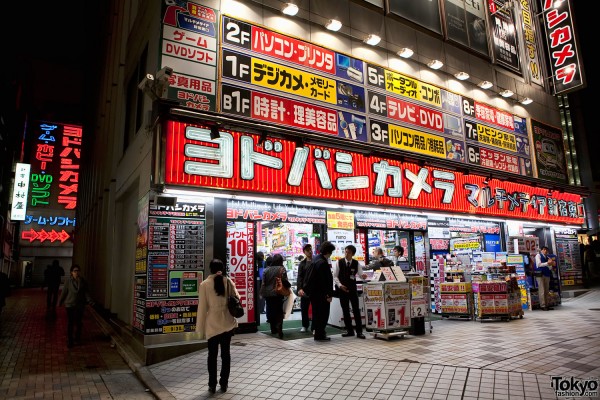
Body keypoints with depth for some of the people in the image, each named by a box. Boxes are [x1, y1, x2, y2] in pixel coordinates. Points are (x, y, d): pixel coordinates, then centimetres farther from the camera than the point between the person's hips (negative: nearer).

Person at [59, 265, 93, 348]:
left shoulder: (83, 281, -1)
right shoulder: (68, 281, -4)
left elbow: (86, 293, -1)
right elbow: (64, 292, 2)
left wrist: (90, 301, -12)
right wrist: (60, 302, 7)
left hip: (80, 305, 1)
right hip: (70, 304, -1)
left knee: (78, 322, 7)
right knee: (70, 323, 2)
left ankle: (78, 337, 30)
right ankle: (69, 341, 14)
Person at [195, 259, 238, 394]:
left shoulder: (205, 284, -8)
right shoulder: (228, 282, -2)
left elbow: (202, 307, -6)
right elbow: (236, 298, 0)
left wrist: (201, 329, -1)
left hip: (212, 324, -2)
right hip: (228, 323, 2)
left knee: (212, 355, 11)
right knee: (225, 353, 12)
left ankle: (212, 385, 17)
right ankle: (224, 383, 19)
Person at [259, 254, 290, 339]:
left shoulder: (267, 269, 3)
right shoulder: (281, 269, -9)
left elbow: (263, 282, 4)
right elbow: (285, 281, -12)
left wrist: (262, 293, 12)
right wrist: (289, 285, 8)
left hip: (268, 294, 4)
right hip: (278, 294, -4)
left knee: (270, 311, 15)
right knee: (279, 311, 1)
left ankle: (273, 329, 22)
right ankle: (279, 327, -19)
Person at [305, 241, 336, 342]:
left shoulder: (316, 259, 8)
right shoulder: (323, 263, -22)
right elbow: (326, 280, -22)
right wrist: (329, 295, -18)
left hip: (313, 292, 10)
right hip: (321, 294, -10)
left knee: (317, 314, 17)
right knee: (323, 314, 1)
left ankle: (318, 333, 27)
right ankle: (320, 335, 7)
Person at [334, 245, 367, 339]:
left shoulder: (356, 263, -2)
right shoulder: (339, 262, -4)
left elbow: (361, 274, -4)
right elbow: (335, 276, -1)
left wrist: (363, 276, -28)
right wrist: (340, 285, -14)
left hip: (353, 289, 0)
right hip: (342, 289, 1)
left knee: (356, 310, -2)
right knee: (345, 310, 7)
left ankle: (359, 331, 4)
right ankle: (349, 331, 18)